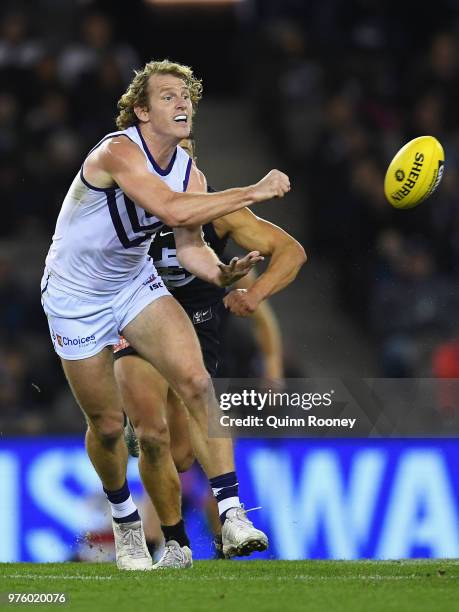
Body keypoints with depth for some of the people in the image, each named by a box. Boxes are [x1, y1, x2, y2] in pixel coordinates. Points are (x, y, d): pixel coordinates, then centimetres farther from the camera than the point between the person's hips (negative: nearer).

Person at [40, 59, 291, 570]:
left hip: (136, 285, 5)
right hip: (76, 298, -5)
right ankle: (124, 520, 32)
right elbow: (174, 210, -42)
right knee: (107, 423, 4)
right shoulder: (118, 152, -28)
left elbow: (190, 246, 0)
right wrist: (254, 192, -43)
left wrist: (223, 273, -22)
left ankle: (231, 514, -20)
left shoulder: (188, 172, -6)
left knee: (196, 382, -18)